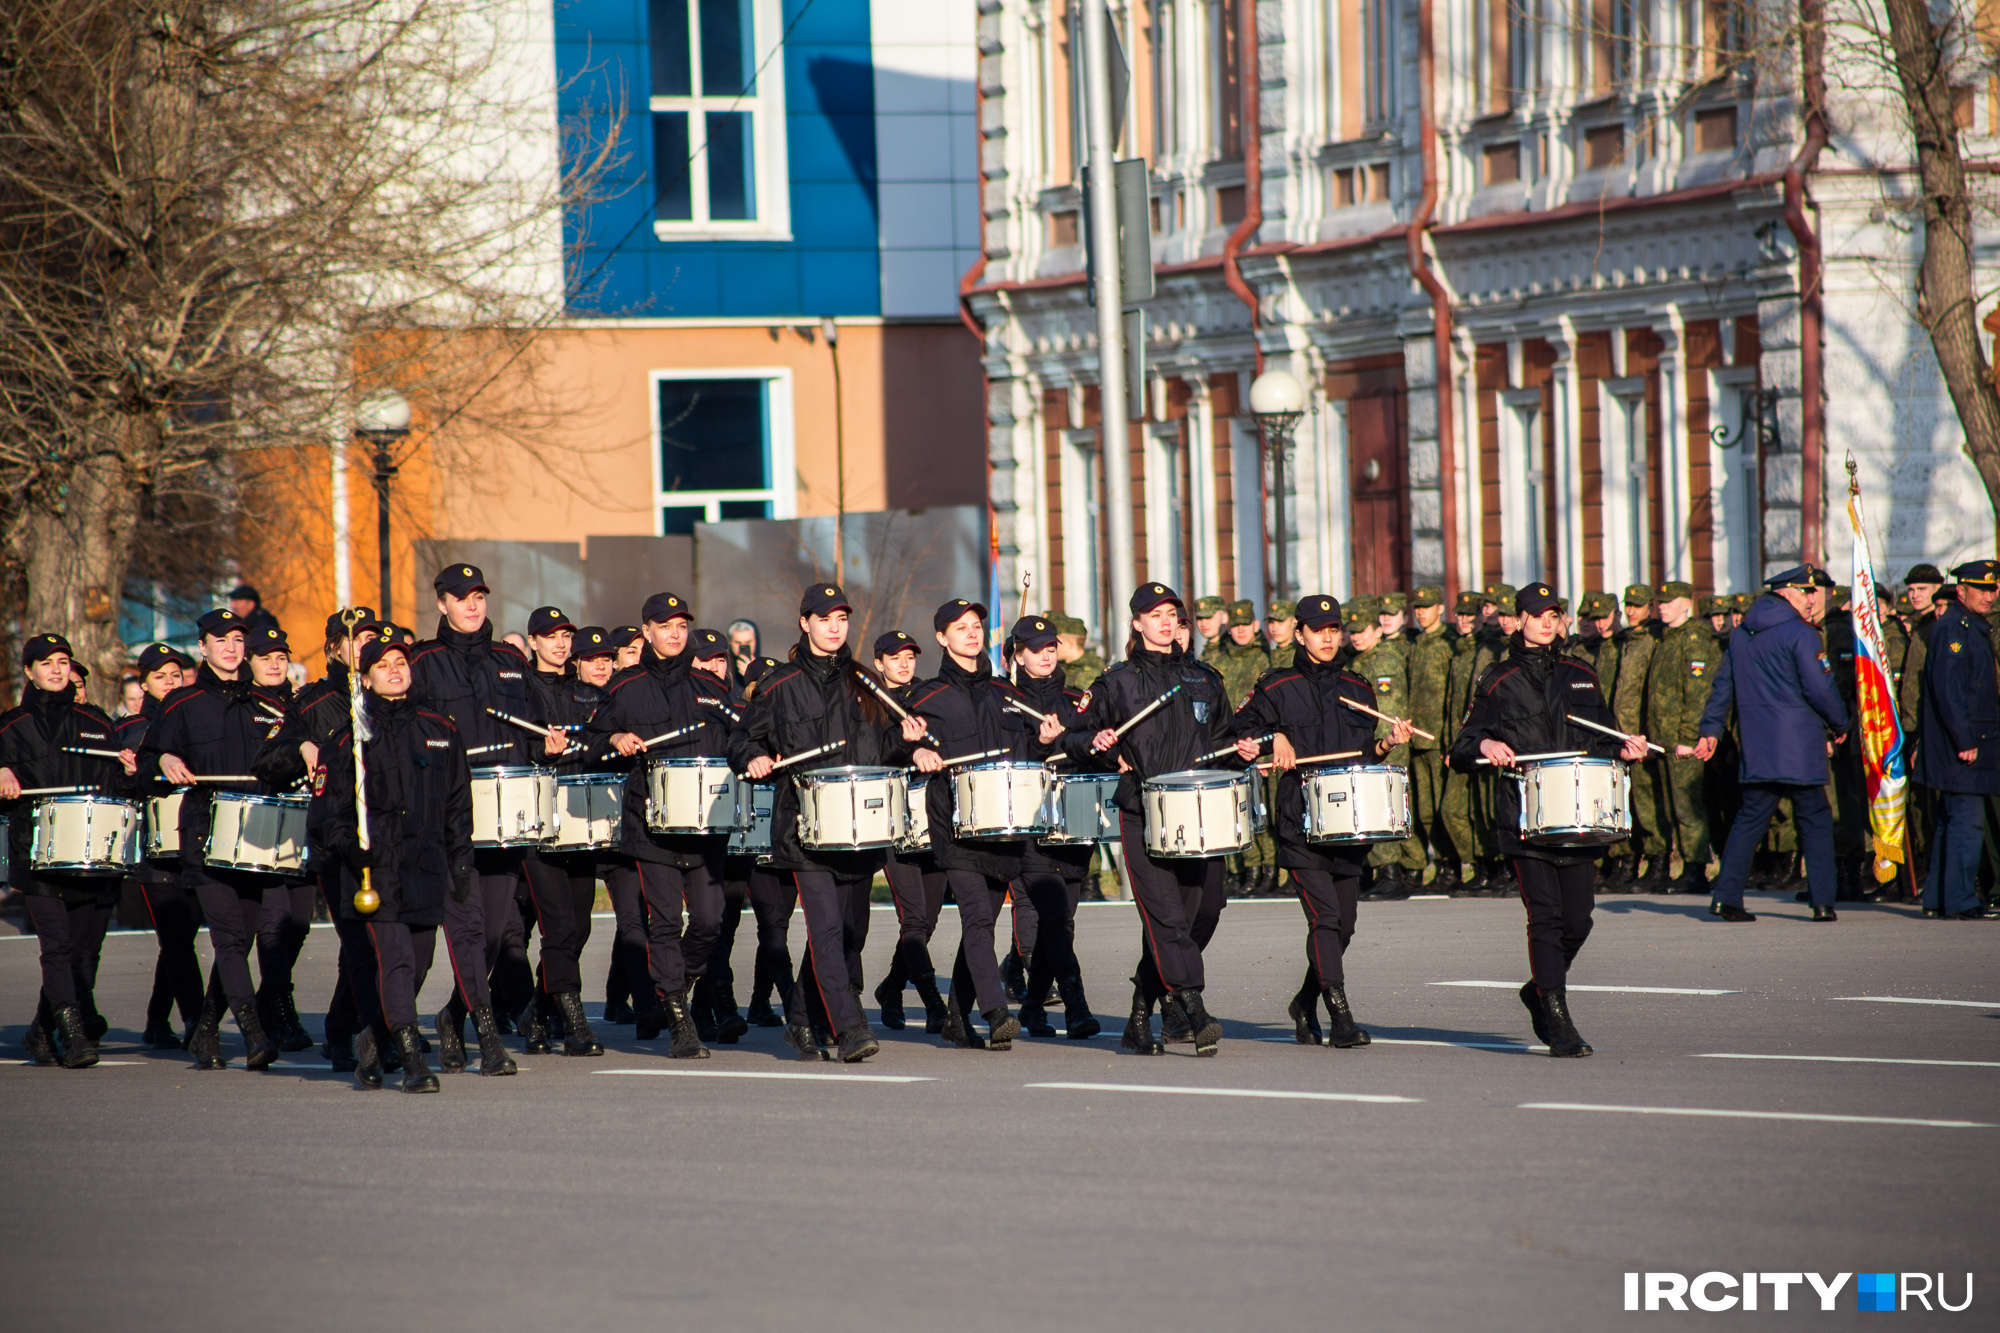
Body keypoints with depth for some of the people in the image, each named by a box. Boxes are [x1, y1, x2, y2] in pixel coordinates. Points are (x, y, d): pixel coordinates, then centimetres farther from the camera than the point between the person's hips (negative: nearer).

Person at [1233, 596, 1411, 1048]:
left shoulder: (1358, 690, 15)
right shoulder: (1277, 688, 2)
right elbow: (1242, 729, 7)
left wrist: (1386, 744, 1)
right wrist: (1275, 740, -10)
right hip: (1300, 823, -5)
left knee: (1344, 922, 9)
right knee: (1325, 916, -15)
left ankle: (1306, 1004, 28)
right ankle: (1340, 1015, -17)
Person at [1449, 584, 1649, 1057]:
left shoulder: (1580, 678, 18)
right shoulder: (1498, 682, 7)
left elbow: (1599, 740, 26)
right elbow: (1460, 754, 5)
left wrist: (1622, 749, 5)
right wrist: (1484, 746, -17)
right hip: (1524, 818, -4)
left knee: (1578, 920, 3)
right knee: (1546, 916, -11)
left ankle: (1540, 992, 29)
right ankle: (1558, 1026, -11)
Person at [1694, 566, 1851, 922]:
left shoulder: (1741, 635, 11)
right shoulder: (1800, 635, -10)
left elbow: (1723, 686, 15)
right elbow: (1820, 689, -11)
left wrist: (1710, 730, 20)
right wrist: (1839, 725, 4)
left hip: (1756, 747, 6)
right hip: (1799, 745, -6)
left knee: (1750, 818, 10)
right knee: (1815, 820, 3)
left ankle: (1726, 896, 2)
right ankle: (1822, 902, 0)